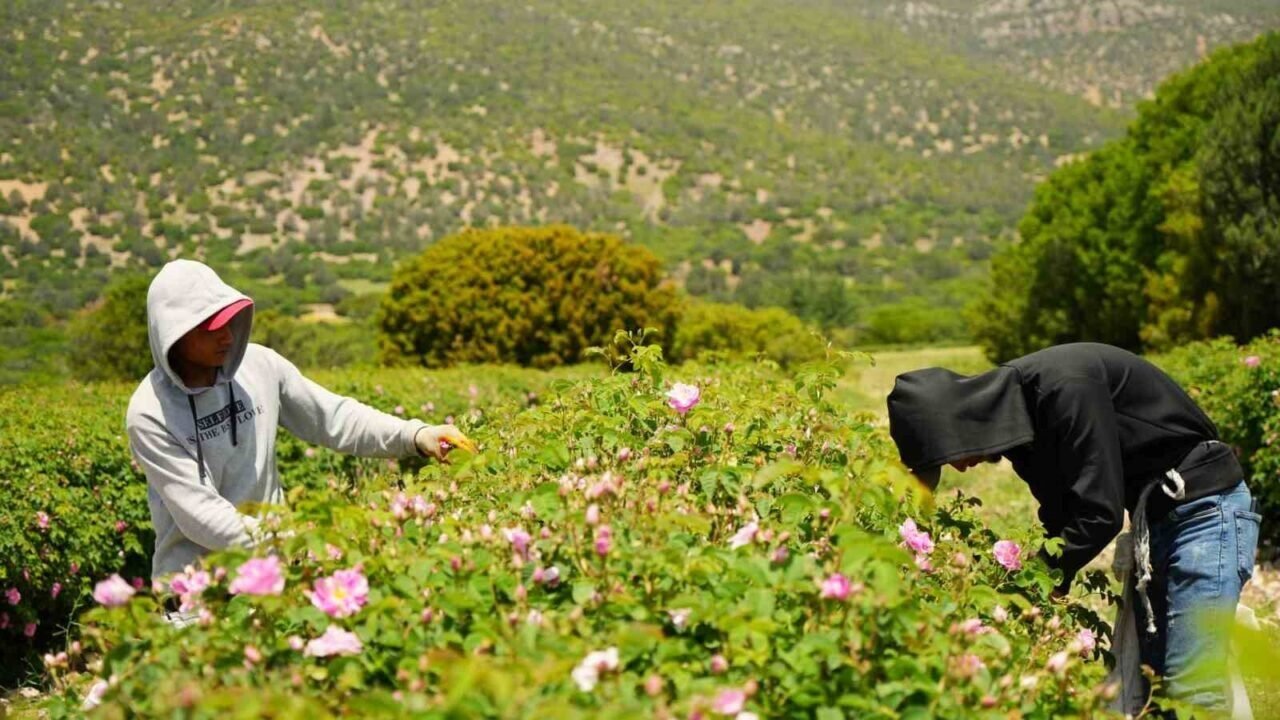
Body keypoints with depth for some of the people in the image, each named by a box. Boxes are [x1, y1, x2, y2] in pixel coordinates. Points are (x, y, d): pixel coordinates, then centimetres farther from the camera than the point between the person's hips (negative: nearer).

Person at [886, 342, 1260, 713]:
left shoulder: (1064, 385, -25)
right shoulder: (1017, 415, 4)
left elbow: (1100, 512, -26)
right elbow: (1060, 516, 10)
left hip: (1205, 509, -9)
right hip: (1153, 517, 9)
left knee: (1191, 690, -13)